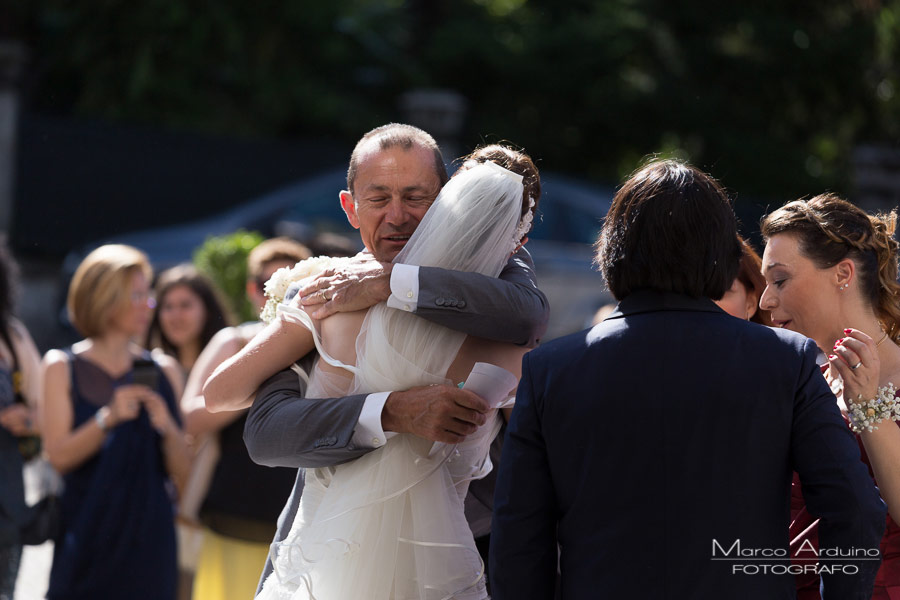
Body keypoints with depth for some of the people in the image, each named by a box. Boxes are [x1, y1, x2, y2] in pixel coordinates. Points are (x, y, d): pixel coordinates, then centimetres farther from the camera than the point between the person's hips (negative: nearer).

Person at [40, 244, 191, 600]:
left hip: (148, 534, 2)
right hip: (85, 534, -1)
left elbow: (183, 473, 5)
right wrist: (109, 419, -18)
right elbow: (58, 456, -7)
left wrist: (168, 429, -13)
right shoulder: (62, 367, 5)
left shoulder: (163, 372, 9)